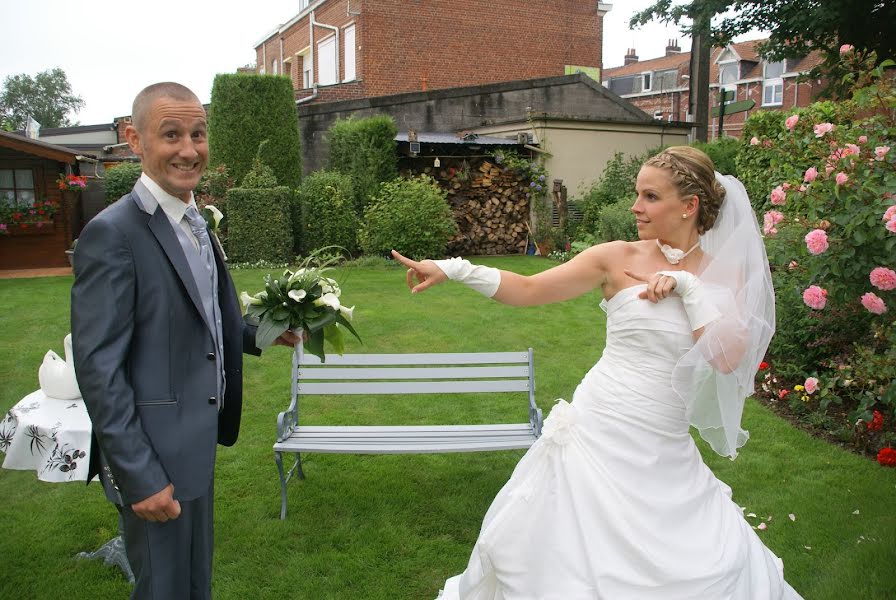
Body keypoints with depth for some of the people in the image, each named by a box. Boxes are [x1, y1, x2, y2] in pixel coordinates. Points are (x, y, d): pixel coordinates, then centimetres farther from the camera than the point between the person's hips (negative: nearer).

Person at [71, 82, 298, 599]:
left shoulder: (196, 224, 8)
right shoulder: (114, 233, -20)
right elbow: (98, 367, -22)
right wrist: (140, 476, -21)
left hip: (197, 446, 8)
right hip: (155, 459, -8)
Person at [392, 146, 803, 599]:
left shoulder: (724, 275, 2)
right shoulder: (620, 258, -3)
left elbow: (728, 358, -12)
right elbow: (528, 290, -4)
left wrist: (688, 286, -15)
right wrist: (453, 269, -11)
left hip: (665, 453, 2)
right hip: (601, 435, -2)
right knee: (581, 561, 8)